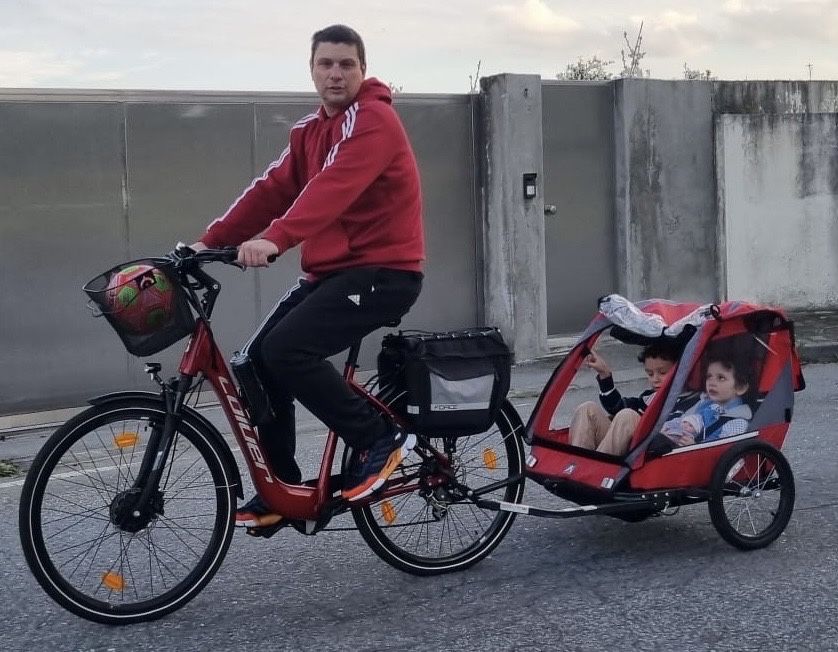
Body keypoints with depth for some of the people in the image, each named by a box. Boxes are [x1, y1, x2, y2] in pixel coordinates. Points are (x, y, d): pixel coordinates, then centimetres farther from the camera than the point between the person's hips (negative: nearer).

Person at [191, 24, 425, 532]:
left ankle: (381, 437, -7)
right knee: (257, 360, 0)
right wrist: (210, 242, -3)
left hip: (383, 270, -8)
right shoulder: (311, 129, 15)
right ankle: (281, 490, 12)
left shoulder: (374, 118, -12)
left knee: (287, 351, -23)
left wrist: (275, 240, -42)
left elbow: (334, 185, -29)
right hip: (332, 270, 8)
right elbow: (272, 190, 8)